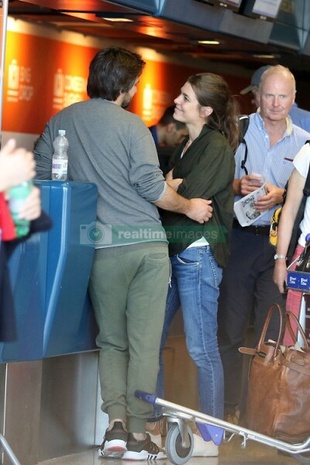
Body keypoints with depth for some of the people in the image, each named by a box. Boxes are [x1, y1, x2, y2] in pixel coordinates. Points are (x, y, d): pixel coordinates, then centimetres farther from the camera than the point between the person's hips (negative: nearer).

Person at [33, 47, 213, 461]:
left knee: (111, 340, 13)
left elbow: (40, 178, 9)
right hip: (148, 243, -2)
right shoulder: (131, 125, -3)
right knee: (145, 341, 1)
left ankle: (117, 423, -2)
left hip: (102, 245, 2)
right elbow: (151, 186, -8)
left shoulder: (59, 123, 8)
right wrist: (189, 207, 8)